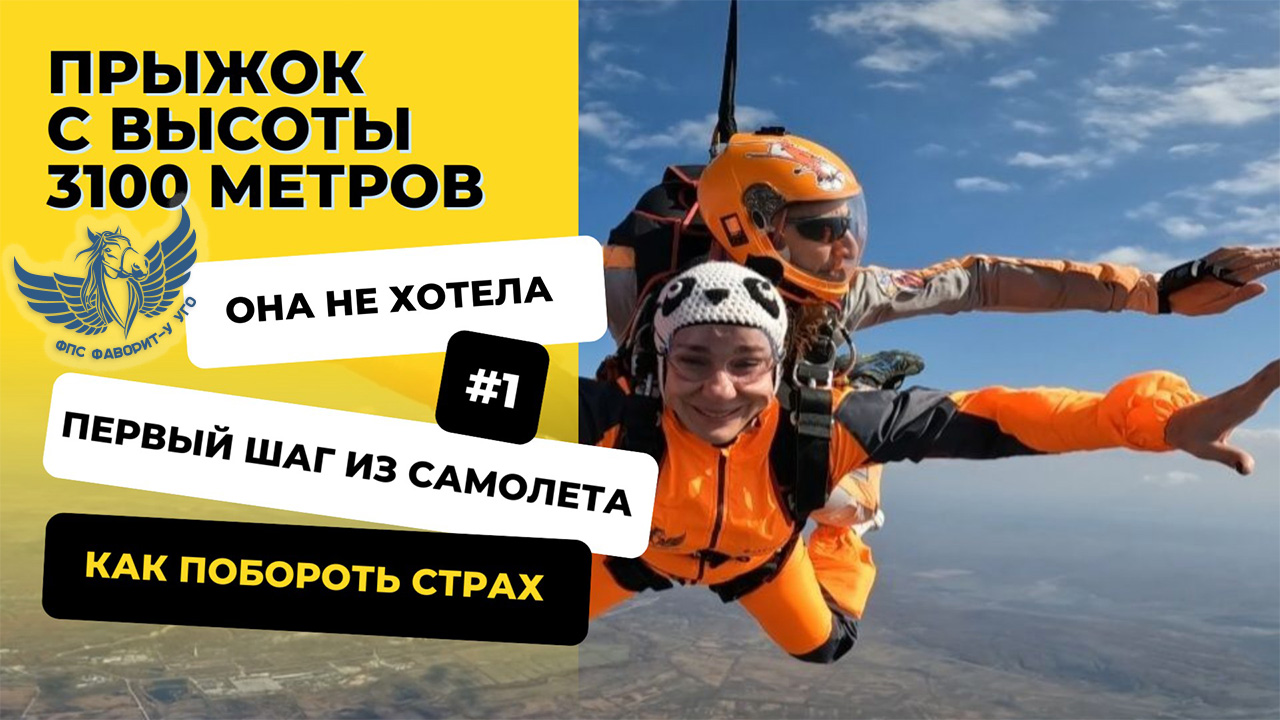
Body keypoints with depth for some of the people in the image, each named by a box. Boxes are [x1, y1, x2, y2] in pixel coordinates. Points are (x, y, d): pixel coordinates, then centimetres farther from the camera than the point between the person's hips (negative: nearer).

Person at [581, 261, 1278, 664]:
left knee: (825, 645, 26)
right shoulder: (612, 416, -46)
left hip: (756, 551, 1)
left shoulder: (817, 429, -43)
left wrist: (1162, 416, -52)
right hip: (641, 545, -1)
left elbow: (981, 417, -43)